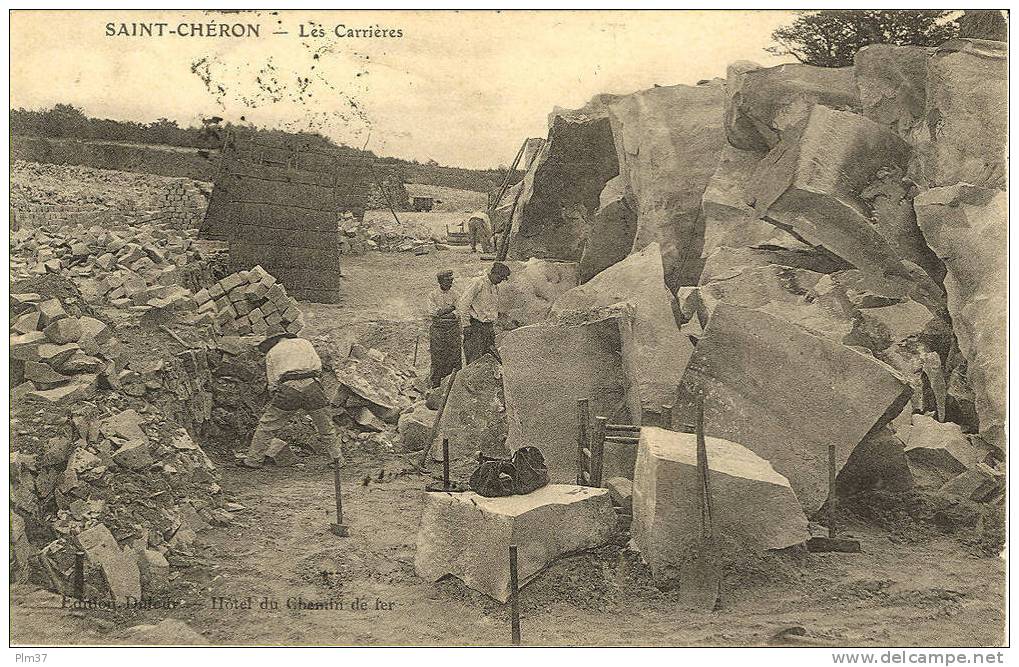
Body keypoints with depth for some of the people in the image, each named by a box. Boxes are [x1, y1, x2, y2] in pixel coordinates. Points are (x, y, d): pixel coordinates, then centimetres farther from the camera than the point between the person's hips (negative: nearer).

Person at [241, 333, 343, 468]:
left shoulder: (271, 353, 21)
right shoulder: (304, 342, 25)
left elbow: (273, 382, 15)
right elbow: (318, 366, 14)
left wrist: (273, 400, 23)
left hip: (288, 388, -2)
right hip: (312, 385, 2)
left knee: (266, 425, 11)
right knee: (326, 426, 18)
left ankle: (253, 460, 13)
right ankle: (338, 459, 22)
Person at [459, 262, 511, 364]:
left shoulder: (495, 287, 15)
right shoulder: (478, 283, -12)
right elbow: (463, 304, -15)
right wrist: (466, 325, -15)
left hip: (489, 326, 8)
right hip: (475, 325, -8)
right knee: (475, 360, -10)